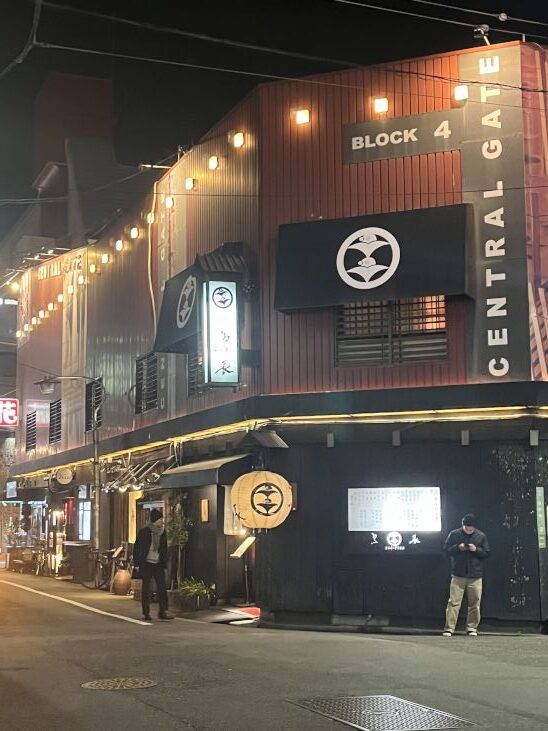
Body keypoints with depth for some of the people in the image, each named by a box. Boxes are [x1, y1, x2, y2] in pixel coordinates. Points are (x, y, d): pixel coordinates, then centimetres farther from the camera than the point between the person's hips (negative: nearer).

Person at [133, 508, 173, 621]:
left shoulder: (162, 532, 7)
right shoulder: (144, 532, -7)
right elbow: (136, 548, -4)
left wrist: (165, 564, 10)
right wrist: (137, 563, -7)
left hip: (158, 564, 4)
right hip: (146, 564, -4)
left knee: (162, 587, -5)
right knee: (146, 588, 2)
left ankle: (163, 612, -5)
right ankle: (146, 613, 10)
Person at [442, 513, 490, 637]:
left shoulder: (481, 536, 6)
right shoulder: (454, 534, 3)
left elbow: (486, 553, 6)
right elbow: (447, 550, 2)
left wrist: (476, 549, -12)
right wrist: (458, 547, -15)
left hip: (475, 577, 1)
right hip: (458, 575, -1)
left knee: (474, 603, 3)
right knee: (454, 602, -5)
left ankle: (472, 628, 15)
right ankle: (449, 628, -4)